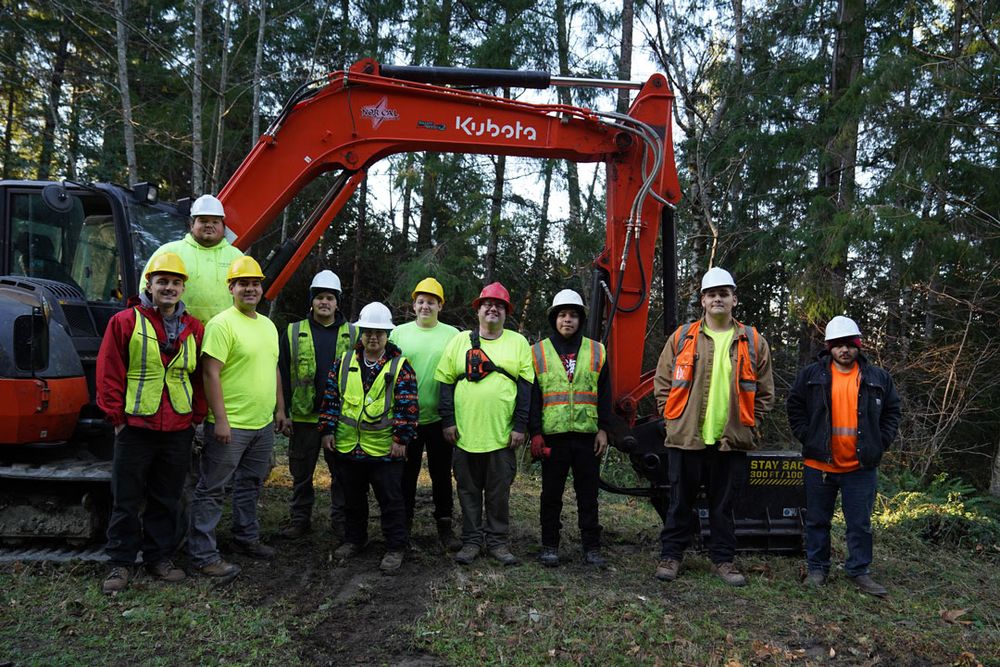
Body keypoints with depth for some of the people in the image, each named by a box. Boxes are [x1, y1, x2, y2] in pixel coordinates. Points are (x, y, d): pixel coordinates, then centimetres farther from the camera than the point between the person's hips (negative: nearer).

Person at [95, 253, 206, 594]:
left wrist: (196, 417, 7)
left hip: (178, 431, 3)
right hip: (135, 428, -3)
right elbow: (109, 373, -3)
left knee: (167, 500, 12)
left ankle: (159, 557, 25)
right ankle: (120, 563, 19)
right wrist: (117, 417, -5)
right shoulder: (125, 322, -3)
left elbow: (200, 378, 12)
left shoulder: (194, 329, 8)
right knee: (127, 501, 6)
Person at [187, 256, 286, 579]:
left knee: (250, 485, 20)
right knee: (212, 490, 2)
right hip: (230, 425, -8)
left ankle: (246, 538, 35)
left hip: (263, 424, 8)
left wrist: (280, 409, 17)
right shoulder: (221, 324, -14)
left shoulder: (268, 325, 12)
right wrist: (220, 420, -21)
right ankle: (203, 555, 10)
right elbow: (211, 374, -18)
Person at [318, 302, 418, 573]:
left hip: (385, 449, -4)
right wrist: (327, 430, 3)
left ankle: (395, 548, 18)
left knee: (391, 500, 5)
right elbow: (331, 399, 8)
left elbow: (408, 406, -8)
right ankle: (354, 539, 36)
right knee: (353, 498, 18)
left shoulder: (400, 366, -5)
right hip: (347, 447, 4)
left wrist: (401, 439, -12)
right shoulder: (344, 363, 5)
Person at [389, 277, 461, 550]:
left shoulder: (452, 335, 2)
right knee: (406, 474, 10)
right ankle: (403, 525, 24)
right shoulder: (399, 333, 4)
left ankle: (444, 525, 22)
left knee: (441, 474, 9)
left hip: (439, 417, 0)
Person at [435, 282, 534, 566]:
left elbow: (526, 386, 2)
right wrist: (448, 420, -1)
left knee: (499, 492, 8)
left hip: (503, 434, -1)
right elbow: (446, 382, 6)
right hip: (465, 432, 1)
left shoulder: (518, 343, 5)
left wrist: (520, 425, -4)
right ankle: (472, 540, 22)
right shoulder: (459, 341, 7)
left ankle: (498, 540, 22)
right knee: (469, 490, 10)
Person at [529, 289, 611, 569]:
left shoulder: (596, 351, 8)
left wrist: (603, 430, 1)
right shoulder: (538, 352, 4)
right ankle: (550, 546, 20)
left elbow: (605, 395, 8)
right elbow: (532, 397, 2)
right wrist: (535, 433, -4)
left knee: (588, 494, 8)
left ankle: (592, 548, 17)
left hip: (587, 434, 1)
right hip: (552, 435, -1)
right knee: (551, 494, 8)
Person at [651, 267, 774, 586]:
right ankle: (670, 555, 21)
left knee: (724, 505, 12)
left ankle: (723, 559, 25)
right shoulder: (682, 337, 3)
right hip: (686, 437, -1)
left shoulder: (753, 342, 6)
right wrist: (672, 416, 0)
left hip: (732, 440, 1)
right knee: (680, 502, 8)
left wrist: (749, 424, 3)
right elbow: (662, 381, 7)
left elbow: (764, 392, 11)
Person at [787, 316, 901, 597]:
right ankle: (817, 569, 23)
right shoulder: (811, 375, -1)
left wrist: (879, 443, 1)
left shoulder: (878, 378, 4)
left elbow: (892, 412, 12)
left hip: (861, 467, 1)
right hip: (819, 464, 0)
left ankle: (859, 571, 22)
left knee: (860, 523, 7)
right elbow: (795, 407, 5)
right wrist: (807, 437, -4)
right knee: (817, 520, 10)